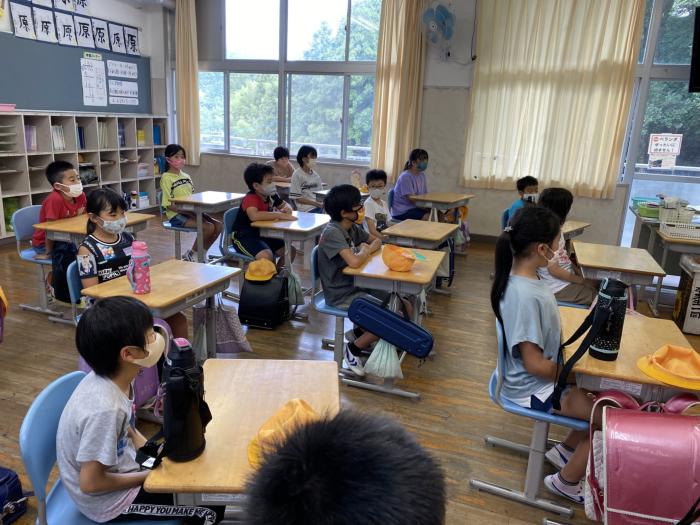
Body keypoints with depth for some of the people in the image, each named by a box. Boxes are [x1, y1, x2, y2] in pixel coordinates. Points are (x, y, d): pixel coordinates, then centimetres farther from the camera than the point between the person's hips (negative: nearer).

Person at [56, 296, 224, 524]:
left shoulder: (113, 378, -12)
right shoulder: (105, 409, -36)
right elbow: (90, 483, -26)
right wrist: (148, 475, -16)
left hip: (118, 465, 7)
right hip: (107, 500, -7)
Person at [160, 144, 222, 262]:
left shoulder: (186, 176, 13)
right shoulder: (166, 178, -8)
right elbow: (168, 204, -13)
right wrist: (188, 212, -21)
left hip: (191, 212, 7)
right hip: (177, 215, -7)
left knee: (218, 225, -11)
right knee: (209, 227, -25)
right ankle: (191, 254, -3)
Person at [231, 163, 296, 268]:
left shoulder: (270, 196, 1)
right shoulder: (251, 198, -24)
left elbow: (285, 205, 19)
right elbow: (254, 215, -46)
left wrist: (287, 209, -8)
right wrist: (280, 215, -39)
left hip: (263, 234, 8)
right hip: (244, 237, -8)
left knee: (290, 250, 1)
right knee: (267, 256, -33)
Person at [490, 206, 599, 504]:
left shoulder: (517, 277, -3)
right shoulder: (526, 296, -32)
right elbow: (535, 364, -26)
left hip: (537, 376, 9)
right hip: (534, 388, -9)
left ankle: (565, 451, 31)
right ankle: (566, 481, 16)